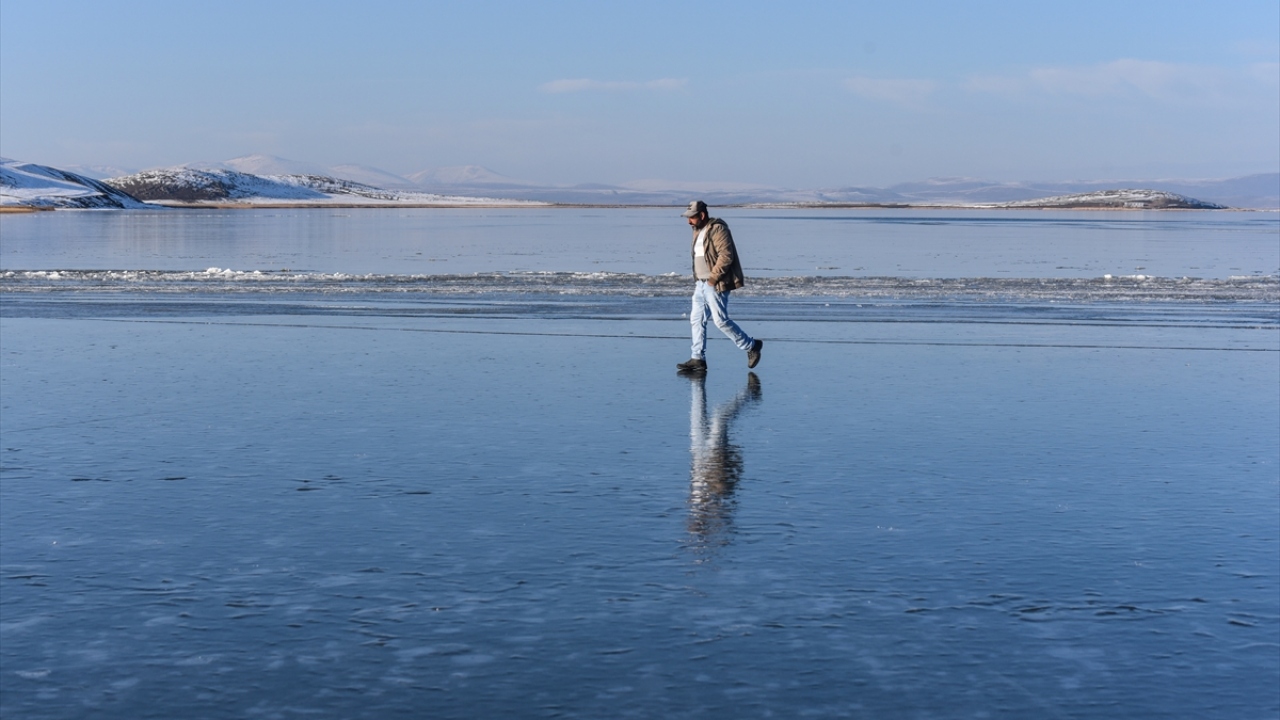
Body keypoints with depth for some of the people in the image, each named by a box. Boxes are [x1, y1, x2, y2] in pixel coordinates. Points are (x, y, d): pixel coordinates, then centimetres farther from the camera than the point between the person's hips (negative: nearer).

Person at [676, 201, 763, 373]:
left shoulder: (717, 229, -16)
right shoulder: (698, 231, 14)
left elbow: (726, 256, -23)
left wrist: (714, 277, -21)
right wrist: (698, 279, 14)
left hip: (716, 285, -10)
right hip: (702, 283, 10)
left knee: (721, 320, -7)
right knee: (696, 319, 6)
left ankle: (751, 346, 9)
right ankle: (697, 359, 10)